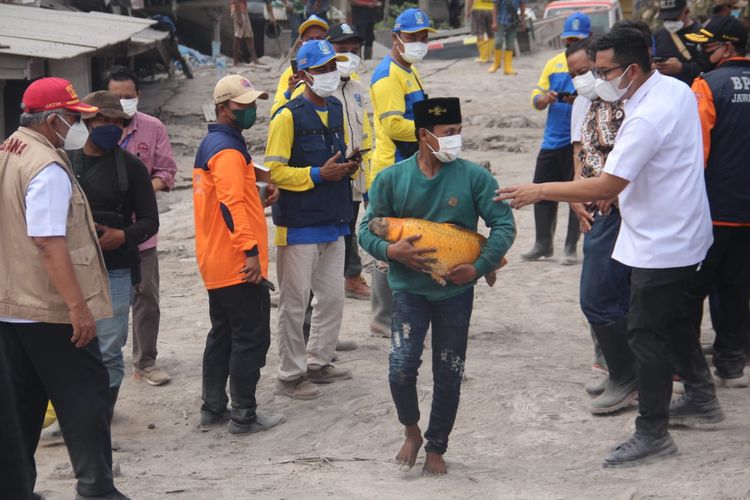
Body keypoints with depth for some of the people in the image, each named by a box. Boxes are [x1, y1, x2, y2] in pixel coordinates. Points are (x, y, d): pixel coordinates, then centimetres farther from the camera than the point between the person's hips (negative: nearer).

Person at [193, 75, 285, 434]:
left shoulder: (210, 144, 15)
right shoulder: (228, 150, -17)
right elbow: (231, 203, -26)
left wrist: (259, 197, 12)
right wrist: (251, 250, -28)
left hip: (216, 264, 10)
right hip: (238, 264, -10)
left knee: (223, 334, 16)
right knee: (251, 338, -2)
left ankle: (212, 409, 21)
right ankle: (244, 415, 2)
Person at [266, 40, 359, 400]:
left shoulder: (336, 109, 12)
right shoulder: (288, 116, -12)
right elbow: (273, 171, -16)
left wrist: (349, 166, 1)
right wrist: (318, 174, -21)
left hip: (333, 222, 8)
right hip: (299, 225, -8)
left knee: (332, 297, 15)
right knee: (294, 303, 0)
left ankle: (318, 363, 29)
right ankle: (290, 376, 9)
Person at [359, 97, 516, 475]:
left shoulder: (474, 177, -6)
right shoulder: (392, 179, -4)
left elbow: (504, 225, -4)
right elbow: (367, 230, 2)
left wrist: (481, 266, -14)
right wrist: (391, 251, -19)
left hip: (456, 291, 1)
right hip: (409, 288, 0)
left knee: (448, 377, 9)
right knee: (401, 368, -12)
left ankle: (436, 448, 28)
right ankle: (411, 429, 17)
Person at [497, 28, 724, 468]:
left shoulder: (646, 119, -28)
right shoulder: (678, 89, 3)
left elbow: (606, 186, -29)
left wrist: (539, 191, -23)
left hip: (661, 244, -10)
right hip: (686, 233, 10)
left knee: (647, 332, -2)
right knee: (674, 319, 25)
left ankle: (653, 432, 5)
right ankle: (701, 398, 40)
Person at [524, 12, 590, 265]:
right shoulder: (554, 63, 11)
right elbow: (536, 96, 11)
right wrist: (543, 99, -12)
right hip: (553, 139, 5)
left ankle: (571, 248, 12)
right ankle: (543, 244, 22)